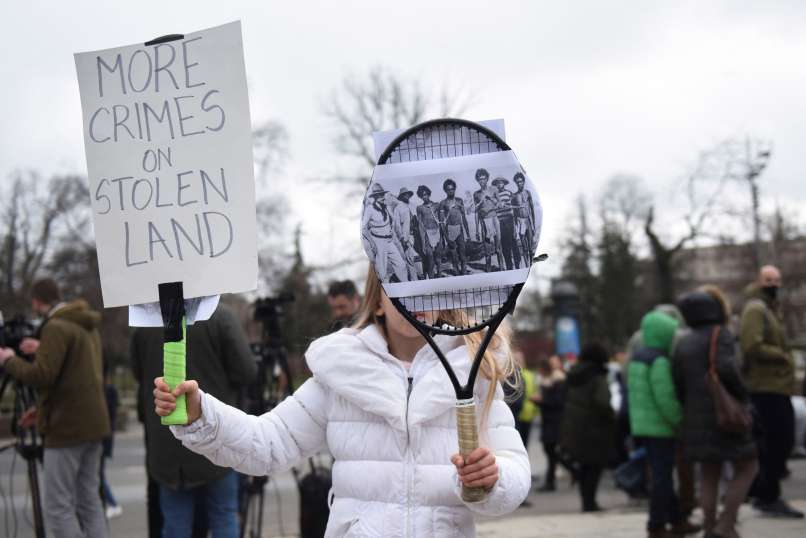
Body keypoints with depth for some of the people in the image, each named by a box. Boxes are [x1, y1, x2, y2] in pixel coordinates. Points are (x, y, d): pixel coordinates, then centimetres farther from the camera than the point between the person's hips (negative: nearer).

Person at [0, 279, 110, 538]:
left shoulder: (57, 327, -12)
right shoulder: (87, 327, 15)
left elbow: (41, 376, -20)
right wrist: (44, 349, 28)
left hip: (67, 428, -9)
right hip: (93, 424, 9)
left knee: (57, 506, -4)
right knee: (89, 501, 10)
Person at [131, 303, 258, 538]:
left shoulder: (144, 322, -1)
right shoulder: (219, 315, -11)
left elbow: (138, 374, 11)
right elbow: (246, 371, -10)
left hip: (166, 442, 3)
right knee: (224, 518, 8)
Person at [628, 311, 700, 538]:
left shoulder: (637, 357, 12)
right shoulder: (659, 361, -18)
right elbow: (666, 398, -22)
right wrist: (679, 421, -12)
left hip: (642, 424, 10)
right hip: (660, 426, -10)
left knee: (661, 474, 16)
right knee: (662, 476, -3)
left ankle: (676, 519, 25)